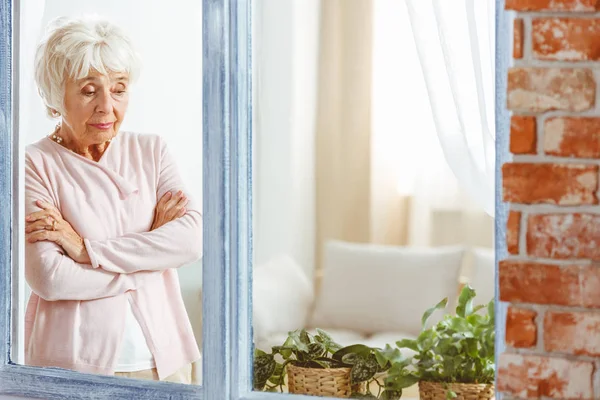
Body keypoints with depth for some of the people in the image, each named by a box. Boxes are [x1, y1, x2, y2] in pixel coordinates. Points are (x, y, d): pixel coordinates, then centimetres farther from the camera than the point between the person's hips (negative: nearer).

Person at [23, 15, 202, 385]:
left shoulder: (151, 151, 7)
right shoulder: (35, 165, -5)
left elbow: (195, 236, -8)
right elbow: (49, 278, -17)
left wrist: (87, 250, -15)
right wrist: (150, 252, -9)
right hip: (73, 365, -3)